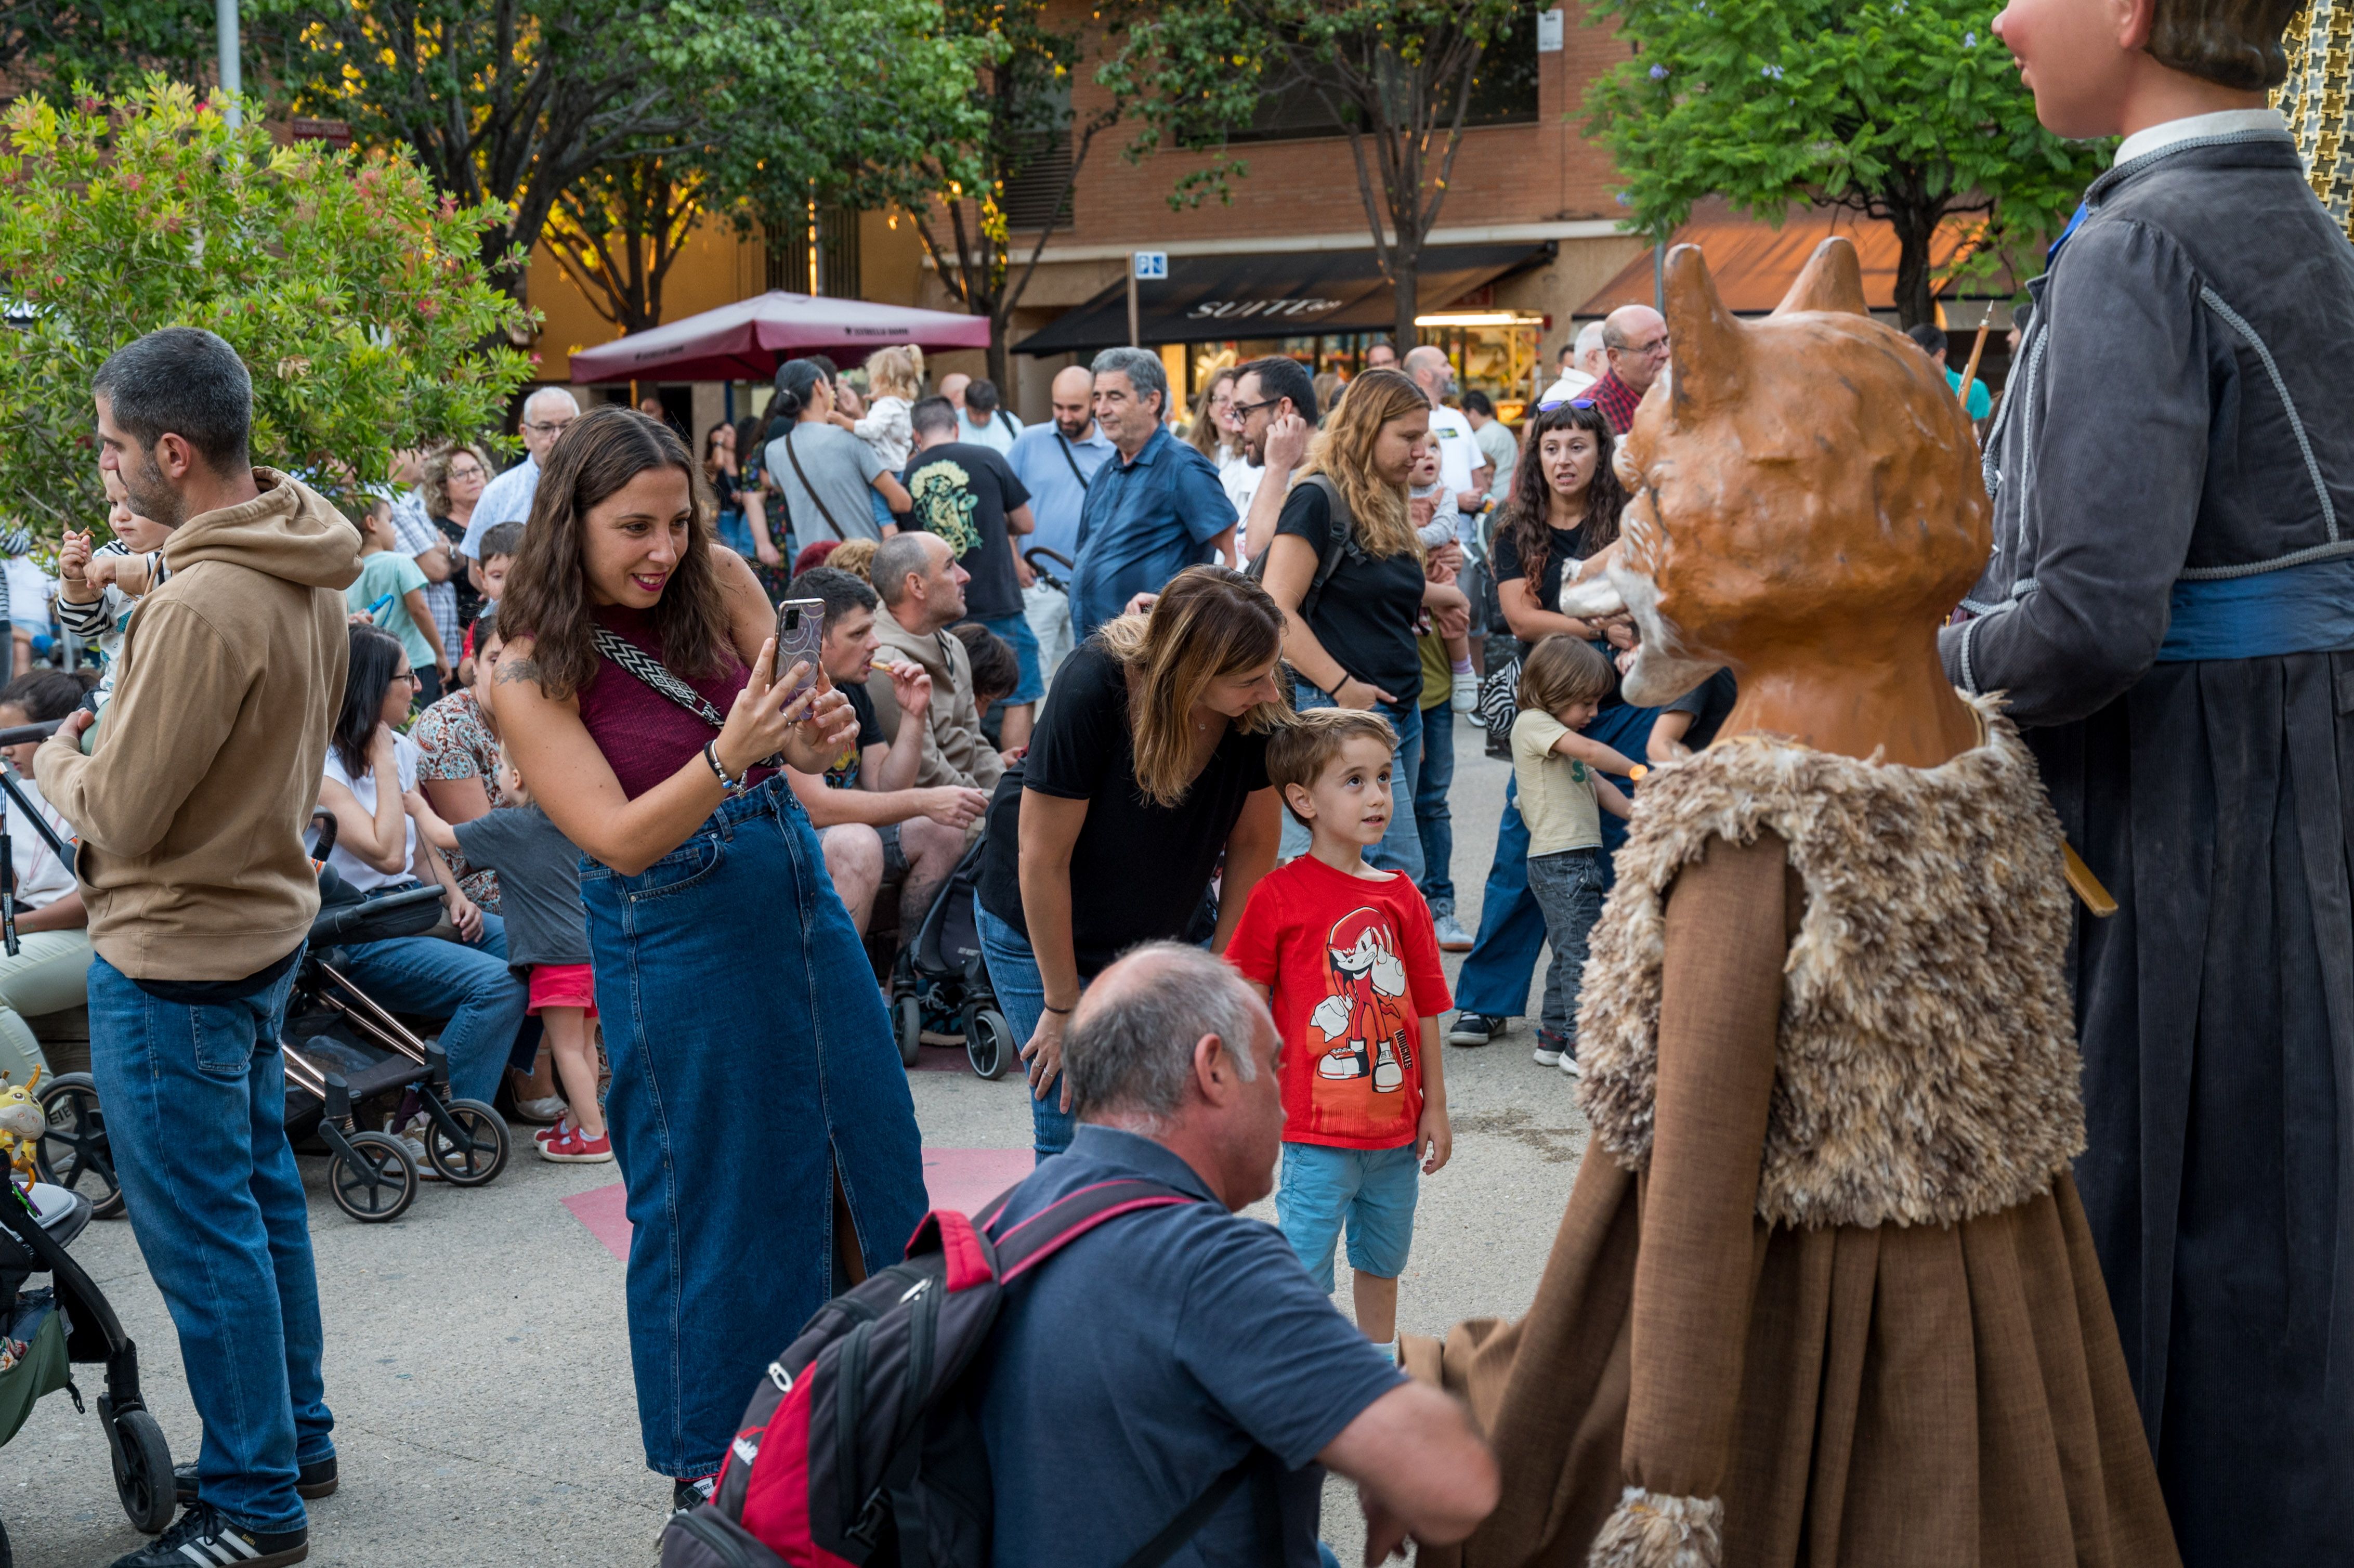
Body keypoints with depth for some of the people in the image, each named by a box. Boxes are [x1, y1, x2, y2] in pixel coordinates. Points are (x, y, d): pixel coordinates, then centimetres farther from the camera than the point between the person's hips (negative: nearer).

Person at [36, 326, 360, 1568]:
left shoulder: (205, 605, -26)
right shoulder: (307, 570, 4)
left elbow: (125, 812, -20)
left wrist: (58, 766, 0)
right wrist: (104, 760, 8)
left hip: (173, 958, -10)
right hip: (262, 918, 10)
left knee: (202, 1235, 1)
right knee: (261, 1198, 20)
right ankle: (296, 1438, 33)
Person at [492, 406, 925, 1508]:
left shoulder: (719, 583, -3)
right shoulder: (533, 673, -14)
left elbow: (791, 733, 1)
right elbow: (621, 840, -20)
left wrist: (818, 735, -23)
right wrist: (729, 758, -35)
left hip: (795, 893, 5)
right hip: (672, 937, -5)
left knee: (870, 1149, 14)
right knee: (709, 1191, 6)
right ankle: (706, 1461, 25)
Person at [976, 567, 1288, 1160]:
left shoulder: (1258, 709, -19)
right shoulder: (1091, 690, -31)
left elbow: (1253, 844, -6)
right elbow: (1043, 860, -23)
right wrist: (1063, 1008, -16)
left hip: (1174, 928, 4)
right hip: (1043, 931, -4)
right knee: (1078, 1137, -7)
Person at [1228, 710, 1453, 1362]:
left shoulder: (1401, 896, 3)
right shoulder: (1279, 895, -10)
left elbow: (1423, 1011, 8)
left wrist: (1435, 1107, 9)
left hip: (1396, 1125, 5)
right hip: (1319, 1129, -5)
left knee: (1382, 1261, 20)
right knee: (1304, 1269, -1)